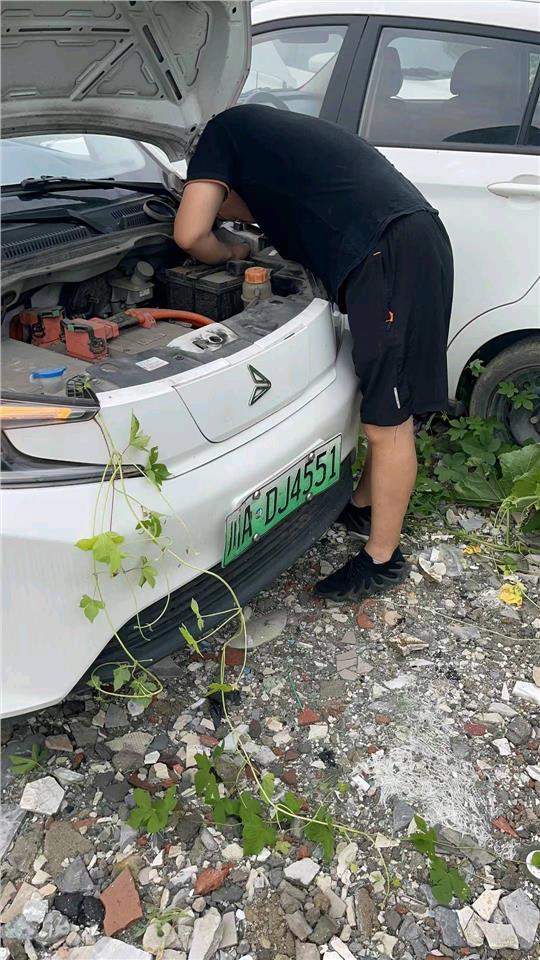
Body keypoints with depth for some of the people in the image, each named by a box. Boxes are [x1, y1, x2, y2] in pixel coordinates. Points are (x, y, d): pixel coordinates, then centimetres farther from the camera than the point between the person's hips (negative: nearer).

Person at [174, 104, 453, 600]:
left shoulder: (224, 131, 11)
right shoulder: (280, 129, 35)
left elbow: (190, 234, 1)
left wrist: (229, 253, 20)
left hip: (389, 255, -10)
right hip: (417, 239, 10)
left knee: (388, 423, 0)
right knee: (382, 401, 21)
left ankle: (383, 559, 13)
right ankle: (364, 506, 39)